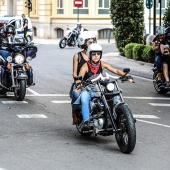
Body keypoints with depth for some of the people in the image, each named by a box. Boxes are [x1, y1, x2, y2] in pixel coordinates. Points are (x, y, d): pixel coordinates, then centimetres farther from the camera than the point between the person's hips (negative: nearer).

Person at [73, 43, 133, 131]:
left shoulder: (102, 64, 2)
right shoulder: (86, 66, -8)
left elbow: (116, 71, -1)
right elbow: (79, 78, -18)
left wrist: (126, 75, -18)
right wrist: (78, 85, -41)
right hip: (88, 89, -4)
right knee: (84, 97, -38)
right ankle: (86, 122, -41)